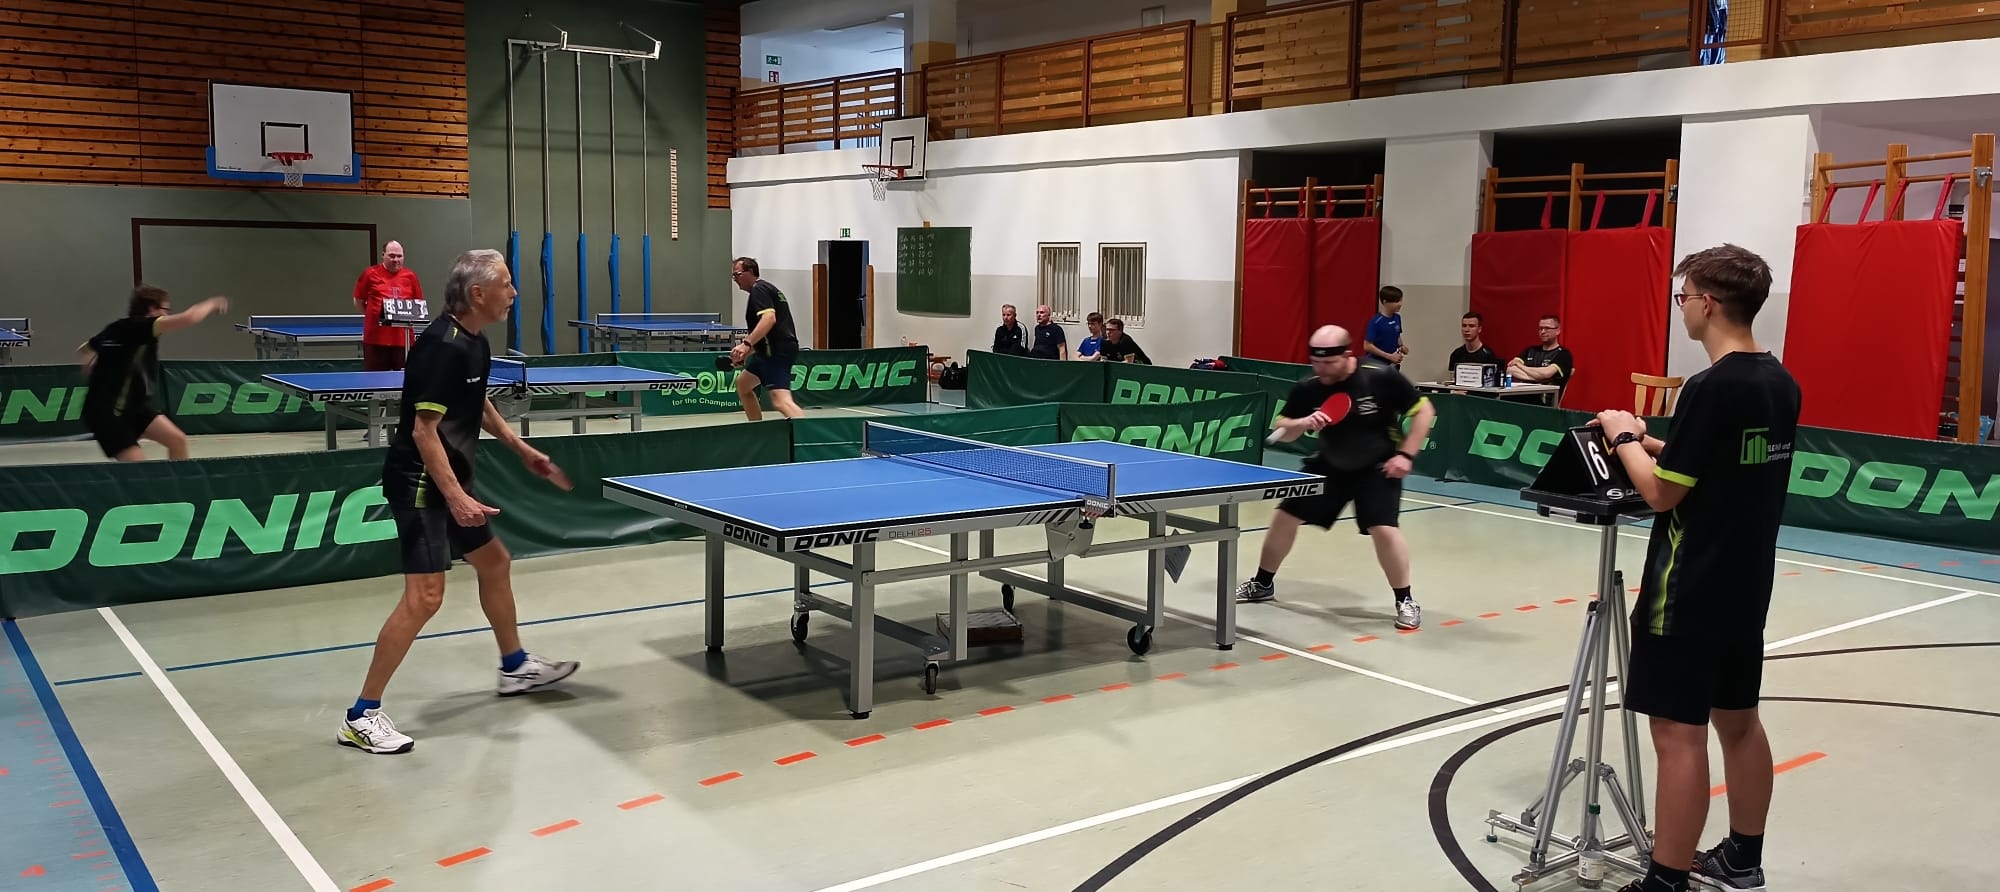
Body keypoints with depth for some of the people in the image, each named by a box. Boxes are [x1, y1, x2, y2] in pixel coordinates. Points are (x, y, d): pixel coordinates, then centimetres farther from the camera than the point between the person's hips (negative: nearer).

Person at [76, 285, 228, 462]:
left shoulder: (117, 329, 8)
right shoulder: (138, 326, -19)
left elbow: (84, 349, 25)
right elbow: (189, 318, -28)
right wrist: (211, 304, -10)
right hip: (106, 413, -10)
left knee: (178, 440, 3)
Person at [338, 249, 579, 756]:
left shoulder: (474, 343, 8)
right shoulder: (442, 346, -22)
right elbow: (424, 431, -25)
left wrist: (523, 451, 25)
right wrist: (456, 496, -30)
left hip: (447, 481, 11)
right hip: (419, 482, -11)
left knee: (494, 561, 21)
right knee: (424, 596, -15)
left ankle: (515, 667, 40)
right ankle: (362, 716, -6)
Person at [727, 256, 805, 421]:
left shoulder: (759, 289, -7)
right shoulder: (765, 288, 24)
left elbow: (769, 318, -25)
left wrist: (747, 344, -32)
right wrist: (746, 353, 28)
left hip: (777, 351, -11)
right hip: (773, 351, 11)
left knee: (781, 401, -24)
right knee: (742, 383, 26)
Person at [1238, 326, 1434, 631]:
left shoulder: (1382, 378, -24)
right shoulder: (1307, 388, -15)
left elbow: (1424, 410, -13)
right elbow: (1281, 431, -5)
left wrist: (1406, 455, -18)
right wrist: (1302, 423, -28)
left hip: (1377, 467, -4)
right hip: (1330, 465, 4)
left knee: (1384, 529, -21)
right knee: (1285, 516, 4)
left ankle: (1405, 601, 0)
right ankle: (1263, 584, 27)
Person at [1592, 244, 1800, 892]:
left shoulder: (1712, 387, -20)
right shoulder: (1782, 385, 6)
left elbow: (1662, 492, -17)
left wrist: (1623, 437, -3)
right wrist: (1654, 442, 14)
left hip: (1690, 592, -9)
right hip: (1745, 587, 9)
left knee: (1678, 732, -4)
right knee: (1738, 720, 19)